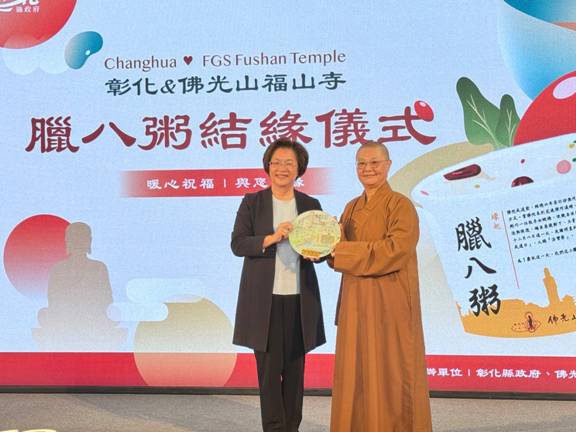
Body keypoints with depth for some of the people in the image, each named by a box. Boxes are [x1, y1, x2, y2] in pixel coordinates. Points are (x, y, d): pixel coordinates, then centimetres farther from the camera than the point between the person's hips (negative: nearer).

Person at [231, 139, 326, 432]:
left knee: (295, 370, 9)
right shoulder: (252, 202, 3)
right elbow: (237, 244, -5)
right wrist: (271, 238, -20)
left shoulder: (311, 205, 9)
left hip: (299, 299, 2)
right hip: (264, 300, -2)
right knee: (269, 369, 0)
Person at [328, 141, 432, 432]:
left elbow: (396, 250, -20)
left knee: (389, 374, 0)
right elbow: (342, 248, 13)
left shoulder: (401, 205, -8)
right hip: (356, 302, 6)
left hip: (388, 302, -6)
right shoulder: (352, 208, 13)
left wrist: (342, 252, -19)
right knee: (356, 372, 10)